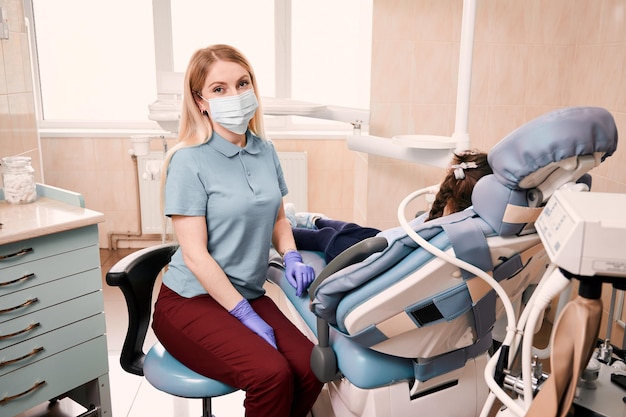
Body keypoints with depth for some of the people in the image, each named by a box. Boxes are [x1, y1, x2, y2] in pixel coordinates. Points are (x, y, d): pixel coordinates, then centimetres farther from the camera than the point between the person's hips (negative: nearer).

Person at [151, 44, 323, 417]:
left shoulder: (265, 151, 4)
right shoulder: (189, 161, -14)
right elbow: (195, 254, -16)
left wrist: (292, 257, -2)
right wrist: (246, 316, -15)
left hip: (248, 295, 6)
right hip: (191, 301, -5)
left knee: (310, 370, -15)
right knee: (271, 375, -25)